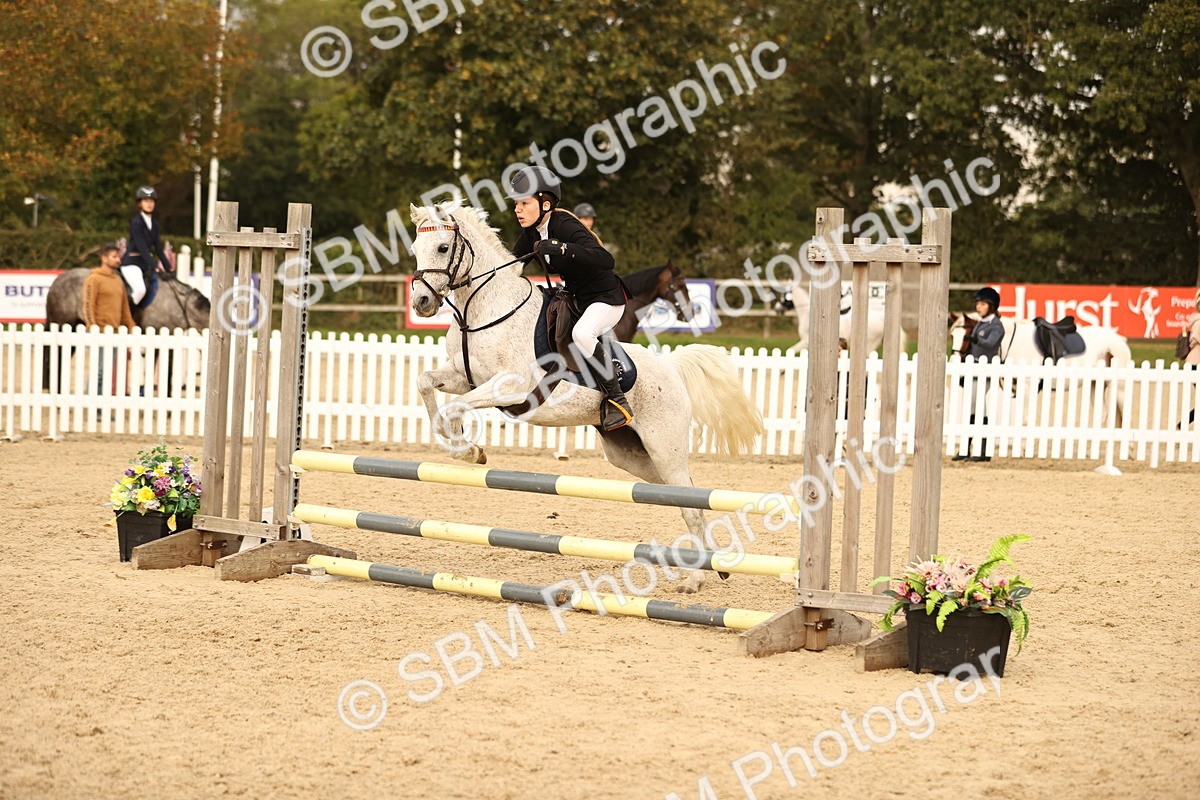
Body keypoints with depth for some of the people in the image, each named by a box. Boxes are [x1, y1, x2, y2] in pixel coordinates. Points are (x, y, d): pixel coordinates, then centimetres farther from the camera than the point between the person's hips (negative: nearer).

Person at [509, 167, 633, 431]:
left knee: (581, 333, -36)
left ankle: (617, 400, -25)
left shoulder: (565, 226, -25)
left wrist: (561, 248, -48)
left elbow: (606, 260, -38)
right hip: (575, 298, 10)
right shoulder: (531, 233, 0)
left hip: (606, 299, -10)